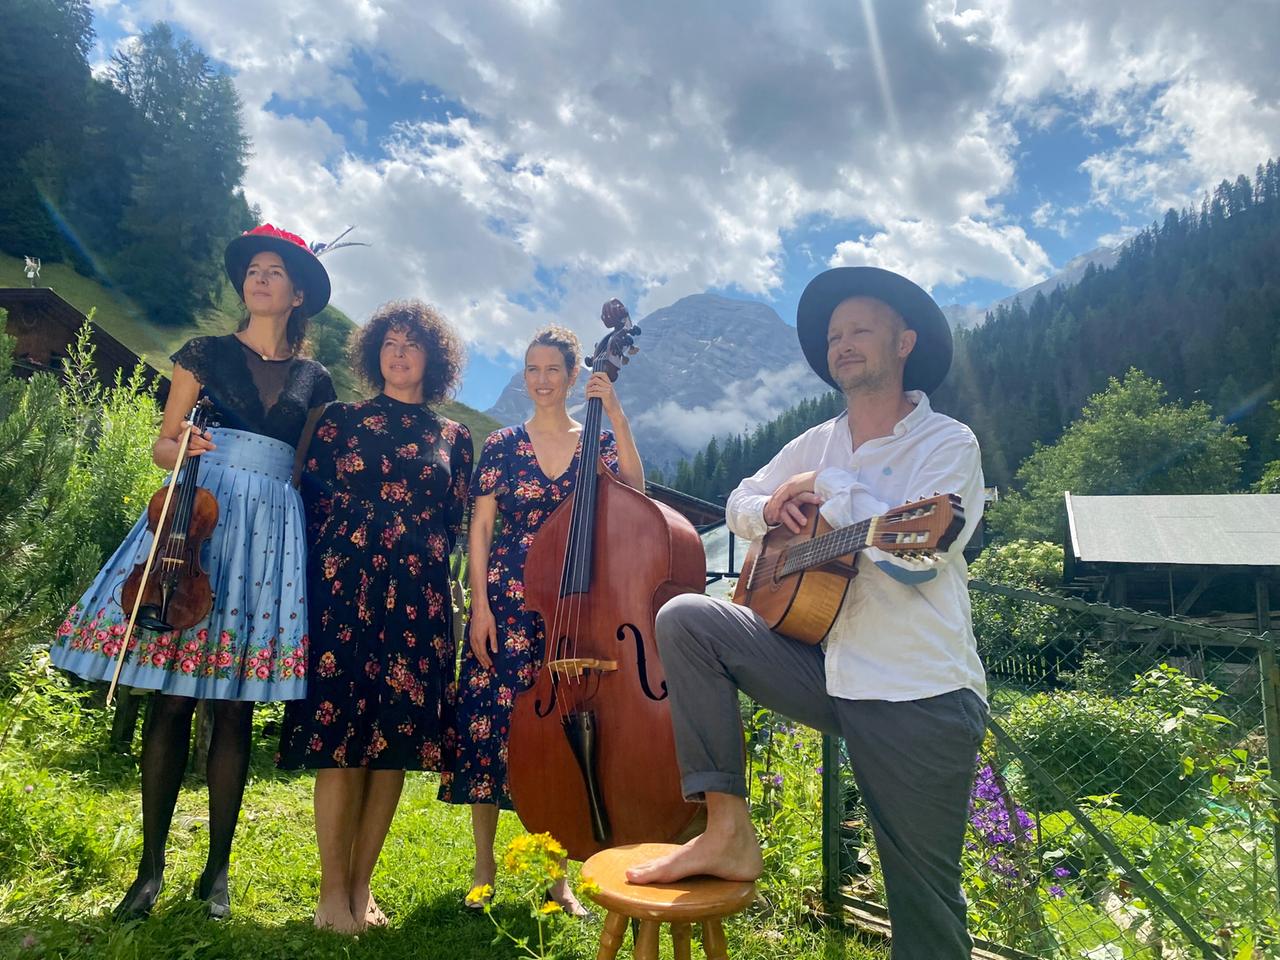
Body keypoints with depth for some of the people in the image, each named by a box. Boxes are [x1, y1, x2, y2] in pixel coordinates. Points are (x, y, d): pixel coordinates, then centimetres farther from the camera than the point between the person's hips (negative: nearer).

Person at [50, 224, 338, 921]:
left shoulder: (313, 380, 13)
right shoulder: (206, 353, 11)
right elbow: (163, 444, 10)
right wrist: (180, 446, -11)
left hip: (273, 526, 1)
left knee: (235, 702, 2)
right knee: (172, 695, -2)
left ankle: (217, 869, 13)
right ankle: (150, 868, 10)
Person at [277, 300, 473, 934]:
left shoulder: (453, 438, 14)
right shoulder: (341, 420, 10)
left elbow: (455, 525, 13)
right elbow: (310, 500, 7)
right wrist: (318, 576, 2)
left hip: (417, 599, 2)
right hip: (344, 589, -1)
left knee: (396, 738, 4)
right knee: (341, 734, -3)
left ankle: (361, 885, 18)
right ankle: (333, 890, 10)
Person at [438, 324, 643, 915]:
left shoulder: (597, 439, 7)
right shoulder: (503, 444, 6)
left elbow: (634, 489, -13)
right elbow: (480, 529, 3)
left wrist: (616, 415, -18)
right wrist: (479, 605, -6)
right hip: (507, 599, 0)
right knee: (490, 721, 0)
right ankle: (484, 866, 19)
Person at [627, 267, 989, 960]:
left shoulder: (948, 444, -6)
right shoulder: (817, 442, 11)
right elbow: (740, 502, 19)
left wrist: (826, 486, -14)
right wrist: (772, 507, -4)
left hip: (921, 698, -5)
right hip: (826, 670, 5)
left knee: (924, 902, 4)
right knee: (685, 620, -11)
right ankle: (728, 831, -6)